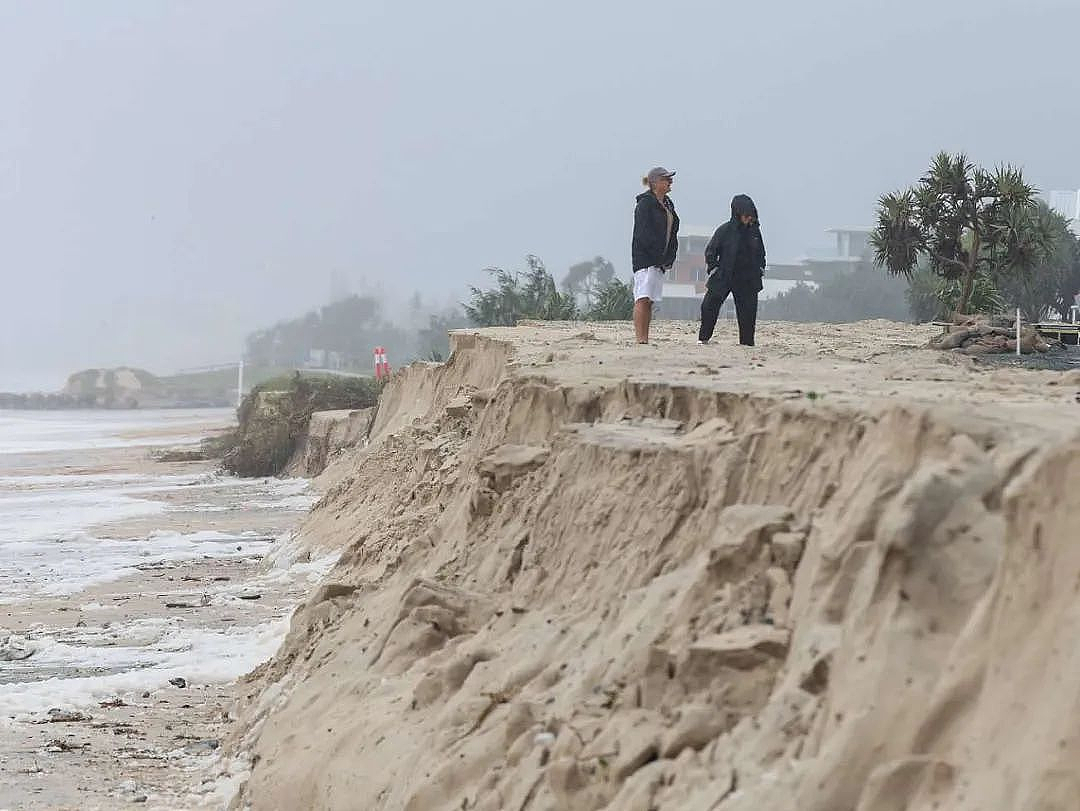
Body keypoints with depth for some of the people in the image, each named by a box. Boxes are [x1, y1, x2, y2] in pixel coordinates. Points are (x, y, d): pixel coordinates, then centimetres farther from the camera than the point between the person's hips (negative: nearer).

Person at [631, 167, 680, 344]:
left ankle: (645, 339, 10)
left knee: (650, 301, 9)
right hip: (645, 258, -9)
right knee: (643, 299, -14)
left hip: (660, 260, 9)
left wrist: (669, 258, 6)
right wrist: (658, 255, -18)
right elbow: (643, 233, -16)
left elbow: (672, 232, 19)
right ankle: (641, 339, -19)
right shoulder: (645, 203, -10)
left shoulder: (668, 204, 17)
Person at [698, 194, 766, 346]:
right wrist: (713, 268, -6)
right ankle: (703, 338, 4)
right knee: (710, 305, -7)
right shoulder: (725, 230, -7)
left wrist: (761, 268, 11)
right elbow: (711, 250, 1)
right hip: (723, 277, -3)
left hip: (748, 280, 3)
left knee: (748, 311, 2)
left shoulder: (754, 231, 5)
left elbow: (761, 253, 20)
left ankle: (747, 341, 11)